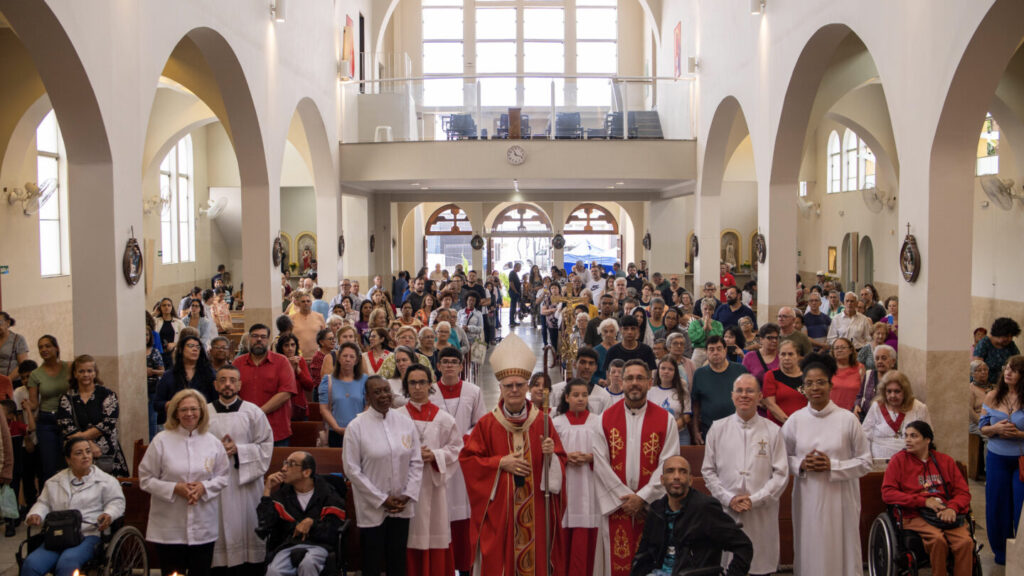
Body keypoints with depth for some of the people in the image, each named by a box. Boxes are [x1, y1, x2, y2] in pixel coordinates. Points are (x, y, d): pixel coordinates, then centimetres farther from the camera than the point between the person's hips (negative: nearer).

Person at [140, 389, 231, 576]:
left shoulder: (213, 443, 4)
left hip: (204, 527, 2)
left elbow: (222, 477, 8)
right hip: (169, 527, -2)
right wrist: (174, 488, -16)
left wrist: (204, 487, -12)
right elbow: (145, 479, -3)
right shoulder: (161, 441, -4)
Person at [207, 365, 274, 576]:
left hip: (245, 482, -1)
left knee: (247, 530, 1)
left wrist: (238, 450, -11)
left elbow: (266, 446, 1)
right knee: (220, 533, 3)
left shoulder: (253, 412, 3)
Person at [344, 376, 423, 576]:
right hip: (372, 508, -3)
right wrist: (382, 499, -10)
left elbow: (416, 462, 4)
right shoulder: (356, 427, -9)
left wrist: (408, 495, -6)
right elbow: (352, 470, -8)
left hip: (402, 507, 3)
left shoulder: (406, 422, 1)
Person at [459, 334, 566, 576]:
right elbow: (467, 458, 1)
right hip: (498, 509, -1)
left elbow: (561, 460, 6)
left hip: (534, 508, 1)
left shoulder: (542, 422, 2)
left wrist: (550, 455, -16)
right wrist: (500, 462, -9)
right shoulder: (487, 424, 0)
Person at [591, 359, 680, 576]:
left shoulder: (665, 420, 1)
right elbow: (600, 463, -2)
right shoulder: (606, 418, 4)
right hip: (615, 505, 1)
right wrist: (623, 497, -10)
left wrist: (642, 497, -11)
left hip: (651, 504, 0)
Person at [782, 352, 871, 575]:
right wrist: (801, 464, -9)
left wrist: (833, 466, -13)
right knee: (809, 553, 6)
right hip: (807, 499, 2)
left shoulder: (847, 419, -4)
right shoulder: (795, 420, 1)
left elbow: (865, 462, 0)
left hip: (840, 500, -1)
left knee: (840, 552, 2)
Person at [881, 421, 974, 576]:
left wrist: (953, 508, -10)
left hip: (946, 513, 3)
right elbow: (887, 493, -2)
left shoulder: (945, 461, 15)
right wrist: (924, 501, -10)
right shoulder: (899, 460, 6)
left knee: (966, 541, -27)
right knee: (937, 538, -31)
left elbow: (963, 492, 13)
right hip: (914, 516, -2)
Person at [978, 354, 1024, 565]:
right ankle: (1001, 552, 26)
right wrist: (996, 428, -13)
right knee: (997, 505, 10)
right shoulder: (992, 397, 2)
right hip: (997, 458, 3)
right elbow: (982, 427, 6)